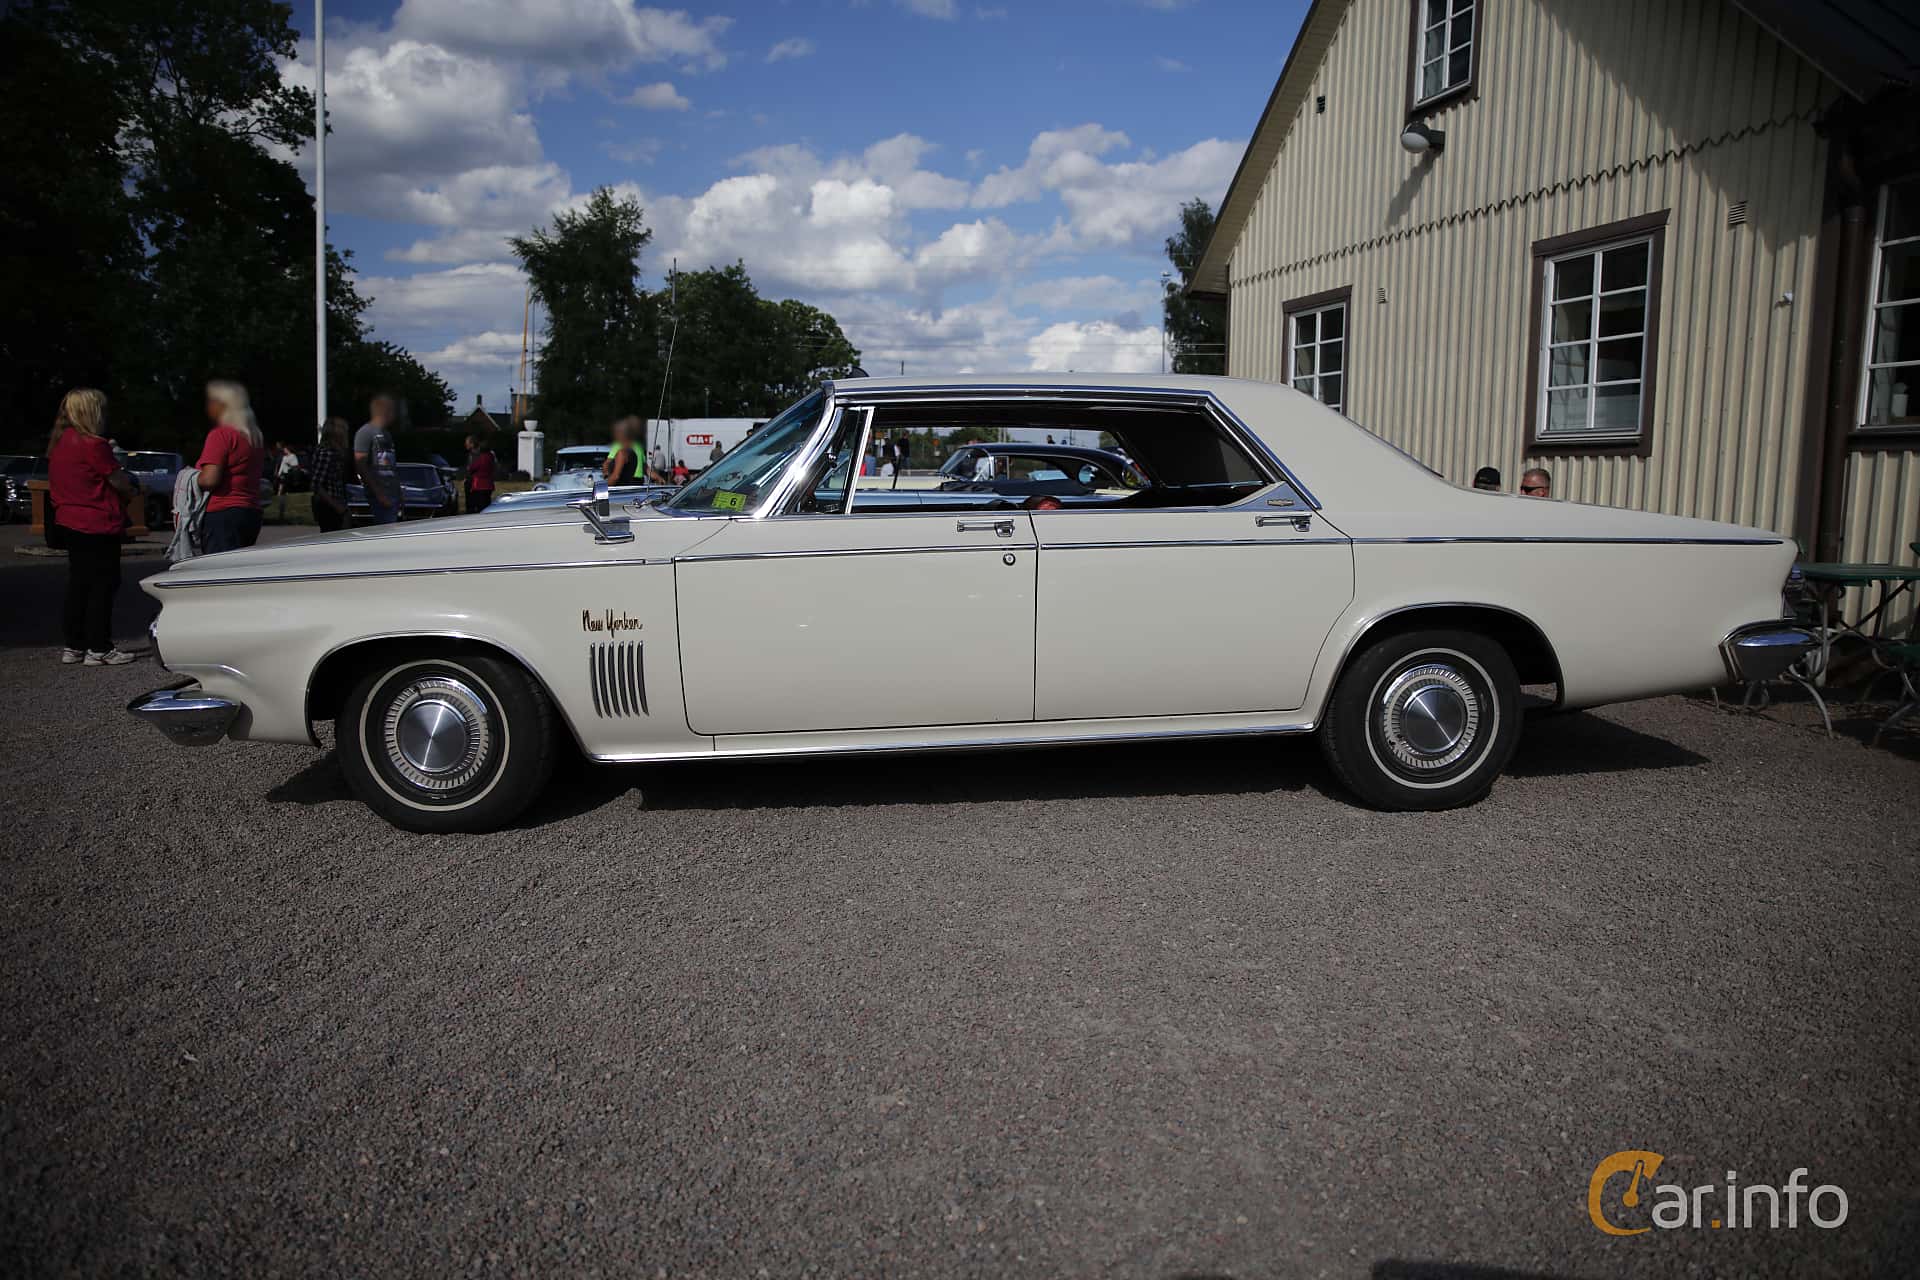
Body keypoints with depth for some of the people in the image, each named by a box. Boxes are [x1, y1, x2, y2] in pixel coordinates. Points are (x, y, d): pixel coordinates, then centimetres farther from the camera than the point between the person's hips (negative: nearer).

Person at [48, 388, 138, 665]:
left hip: (69, 523, 9)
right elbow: (118, 480, -11)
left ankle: (74, 646, 19)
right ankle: (99, 649, 0)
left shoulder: (58, 443, 11)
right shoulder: (93, 444, -16)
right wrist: (133, 489, 9)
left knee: (78, 584, 14)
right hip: (98, 525, -9)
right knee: (102, 585, -2)